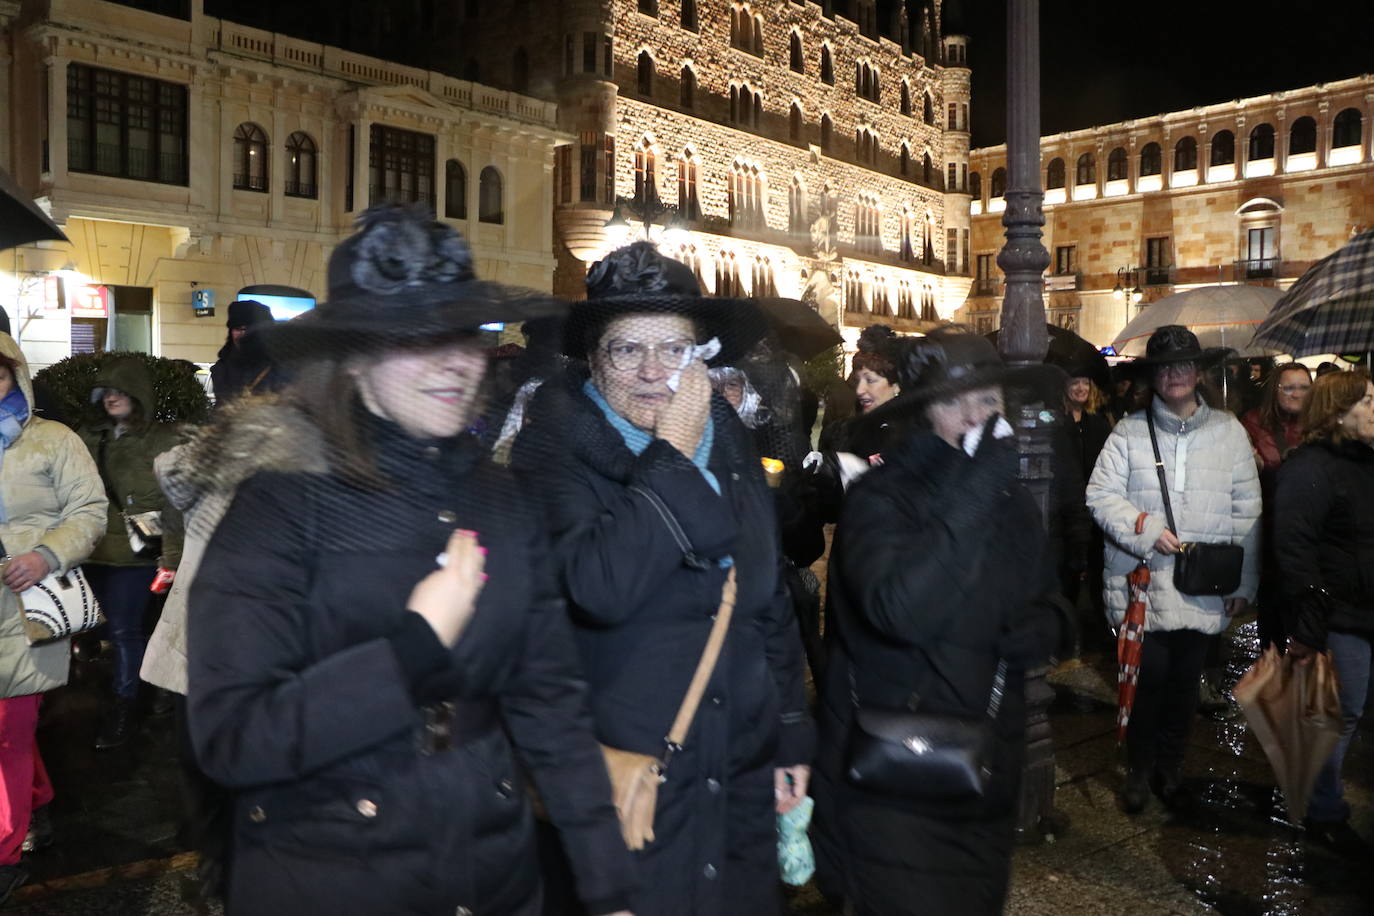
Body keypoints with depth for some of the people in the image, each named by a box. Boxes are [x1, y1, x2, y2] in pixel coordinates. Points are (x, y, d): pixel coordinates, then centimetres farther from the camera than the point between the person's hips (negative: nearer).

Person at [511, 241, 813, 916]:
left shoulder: (730, 445, 4)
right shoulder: (554, 449, -12)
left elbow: (772, 603, 11)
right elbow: (601, 587, -29)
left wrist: (793, 739, 13)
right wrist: (673, 456, -22)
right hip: (622, 784, -5)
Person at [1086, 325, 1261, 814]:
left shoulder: (1229, 432, 5)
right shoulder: (1129, 432, -1)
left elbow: (1246, 512, 6)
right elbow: (1101, 494, -2)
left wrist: (1244, 582, 4)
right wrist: (1146, 529, -16)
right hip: (1143, 582, -2)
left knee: (1185, 681, 11)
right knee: (1149, 676, -1)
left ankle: (1170, 765, 32)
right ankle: (1139, 769, 21)